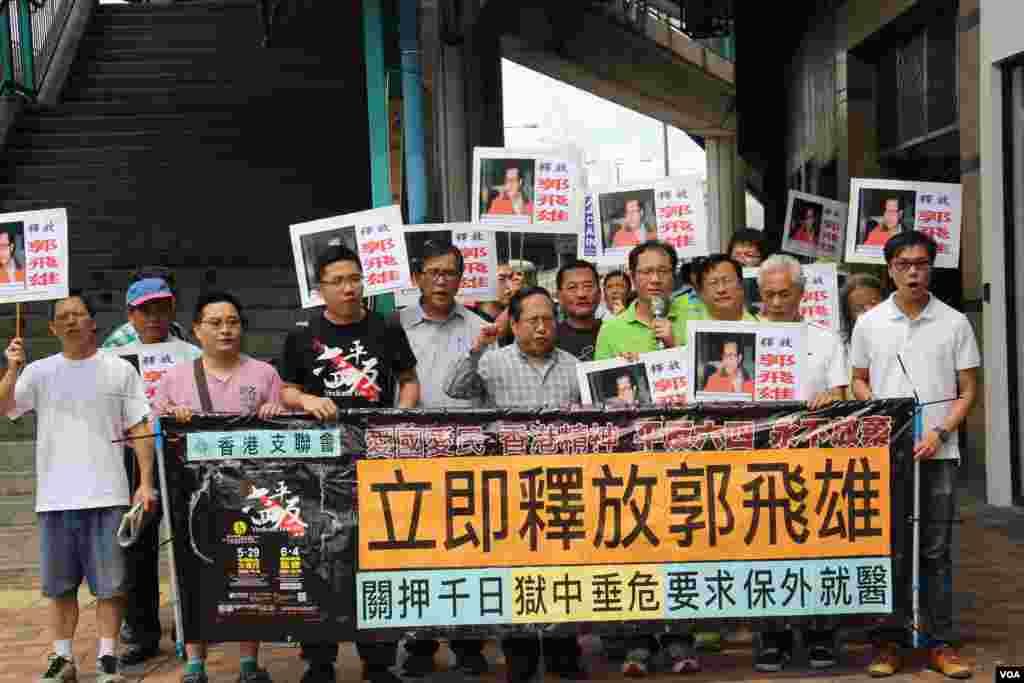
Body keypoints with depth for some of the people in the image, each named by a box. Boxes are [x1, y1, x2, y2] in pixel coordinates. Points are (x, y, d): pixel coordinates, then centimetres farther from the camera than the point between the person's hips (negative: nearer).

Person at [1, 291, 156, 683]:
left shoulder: (120, 370, 3)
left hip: (107, 495, -2)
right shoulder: (39, 372, 7)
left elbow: (139, 429, 3)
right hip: (55, 498, 2)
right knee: (60, 584, 10)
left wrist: (145, 482, -3)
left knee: (109, 584, 3)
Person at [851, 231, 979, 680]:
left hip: (937, 452, -1)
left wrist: (939, 432, -10)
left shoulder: (954, 323, 2)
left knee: (935, 550, 4)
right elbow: (858, 381, 14)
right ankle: (888, 642, 13)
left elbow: (968, 390, 3)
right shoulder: (869, 323, 4)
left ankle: (941, 644, 13)